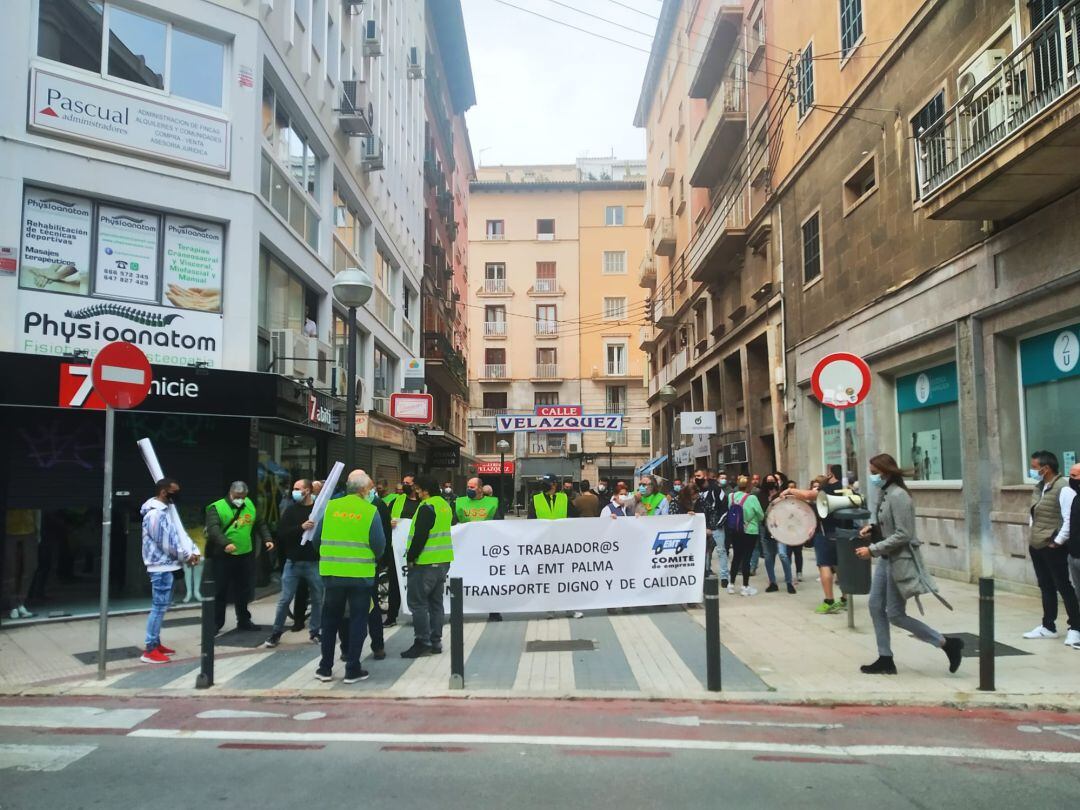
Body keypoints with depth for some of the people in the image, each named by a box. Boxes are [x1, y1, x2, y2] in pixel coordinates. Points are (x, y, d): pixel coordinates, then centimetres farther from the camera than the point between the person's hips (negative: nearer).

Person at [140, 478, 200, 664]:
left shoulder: (165, 510, 13)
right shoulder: (155, 514, -19)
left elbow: (178, 533, 13)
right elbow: (167, 542, -21)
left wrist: (193, 550, 1)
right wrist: (186, 556, -10)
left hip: (166, 565, 10)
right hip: (161, 566, -10)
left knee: (162, 605, 16)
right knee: (159, 606, -7)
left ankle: (155, 643, 25)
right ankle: (150, 650, -2)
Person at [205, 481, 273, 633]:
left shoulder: (250, 505, 9)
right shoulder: (217, 508, -9)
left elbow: (260, 524, 19)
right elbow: (213, 529, -23)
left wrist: (267, 539, 4)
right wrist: (225, 543, -37)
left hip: (245, 556, 5)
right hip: (223, 557, -5)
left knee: (243, 591, 14)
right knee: (220, 592, 1)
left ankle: (243, 621, 26)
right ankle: (216, 624, 13)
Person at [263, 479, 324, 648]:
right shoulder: (291, 510, 3)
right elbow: (281, 534, -7)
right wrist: (301, 528, -20)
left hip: (314, 562, -1)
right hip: (293, 562, 1)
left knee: (317, 599, 8)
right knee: (284, 599, 4)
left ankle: (314, 632, 23)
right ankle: (276, 633, 16)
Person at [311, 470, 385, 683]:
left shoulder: (331, 507, -1)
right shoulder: (370, 511, -9)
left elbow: (317, 537, 4)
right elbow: (379, 544, -9)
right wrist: (374, 558, 12)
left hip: (332, 573, 3)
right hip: (361, 575, -3)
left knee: (330, 620, 16)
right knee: (357, 621, 8)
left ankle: (325, 668, 21)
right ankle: (353, 670, 11)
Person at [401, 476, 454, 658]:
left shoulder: (427, 507, -16)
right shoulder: (445, 505, 12)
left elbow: (420, 536, -19)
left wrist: (410, 556, -9)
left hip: (425, 563, -9)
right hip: (443, 561, 9)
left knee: (417, 602, -2)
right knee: (436, 602, 14)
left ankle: (422, 642, -1)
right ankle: (435, 641, 19)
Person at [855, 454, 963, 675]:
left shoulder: (898, 496, -20)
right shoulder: (885, 493, 7)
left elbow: (902, 535, -23)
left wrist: (872, 549, -22)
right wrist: (872, 527, 5)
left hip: (900, 560, -9)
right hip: (886, 559, 9)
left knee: (895, 615, -3)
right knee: (875, 607, 9)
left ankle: (948, 644, 8)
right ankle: (885, 659, 17)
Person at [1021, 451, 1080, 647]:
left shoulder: (1063, 489, -17)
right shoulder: (1038, 488, 10)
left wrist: (1058, 541, -16)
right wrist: (1031, 535, 13)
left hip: (1053, 548, -8)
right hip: (1036, 546, 8)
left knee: (1063, 587, 1)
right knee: (1045, 587, 15)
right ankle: (1048, 627, 25)